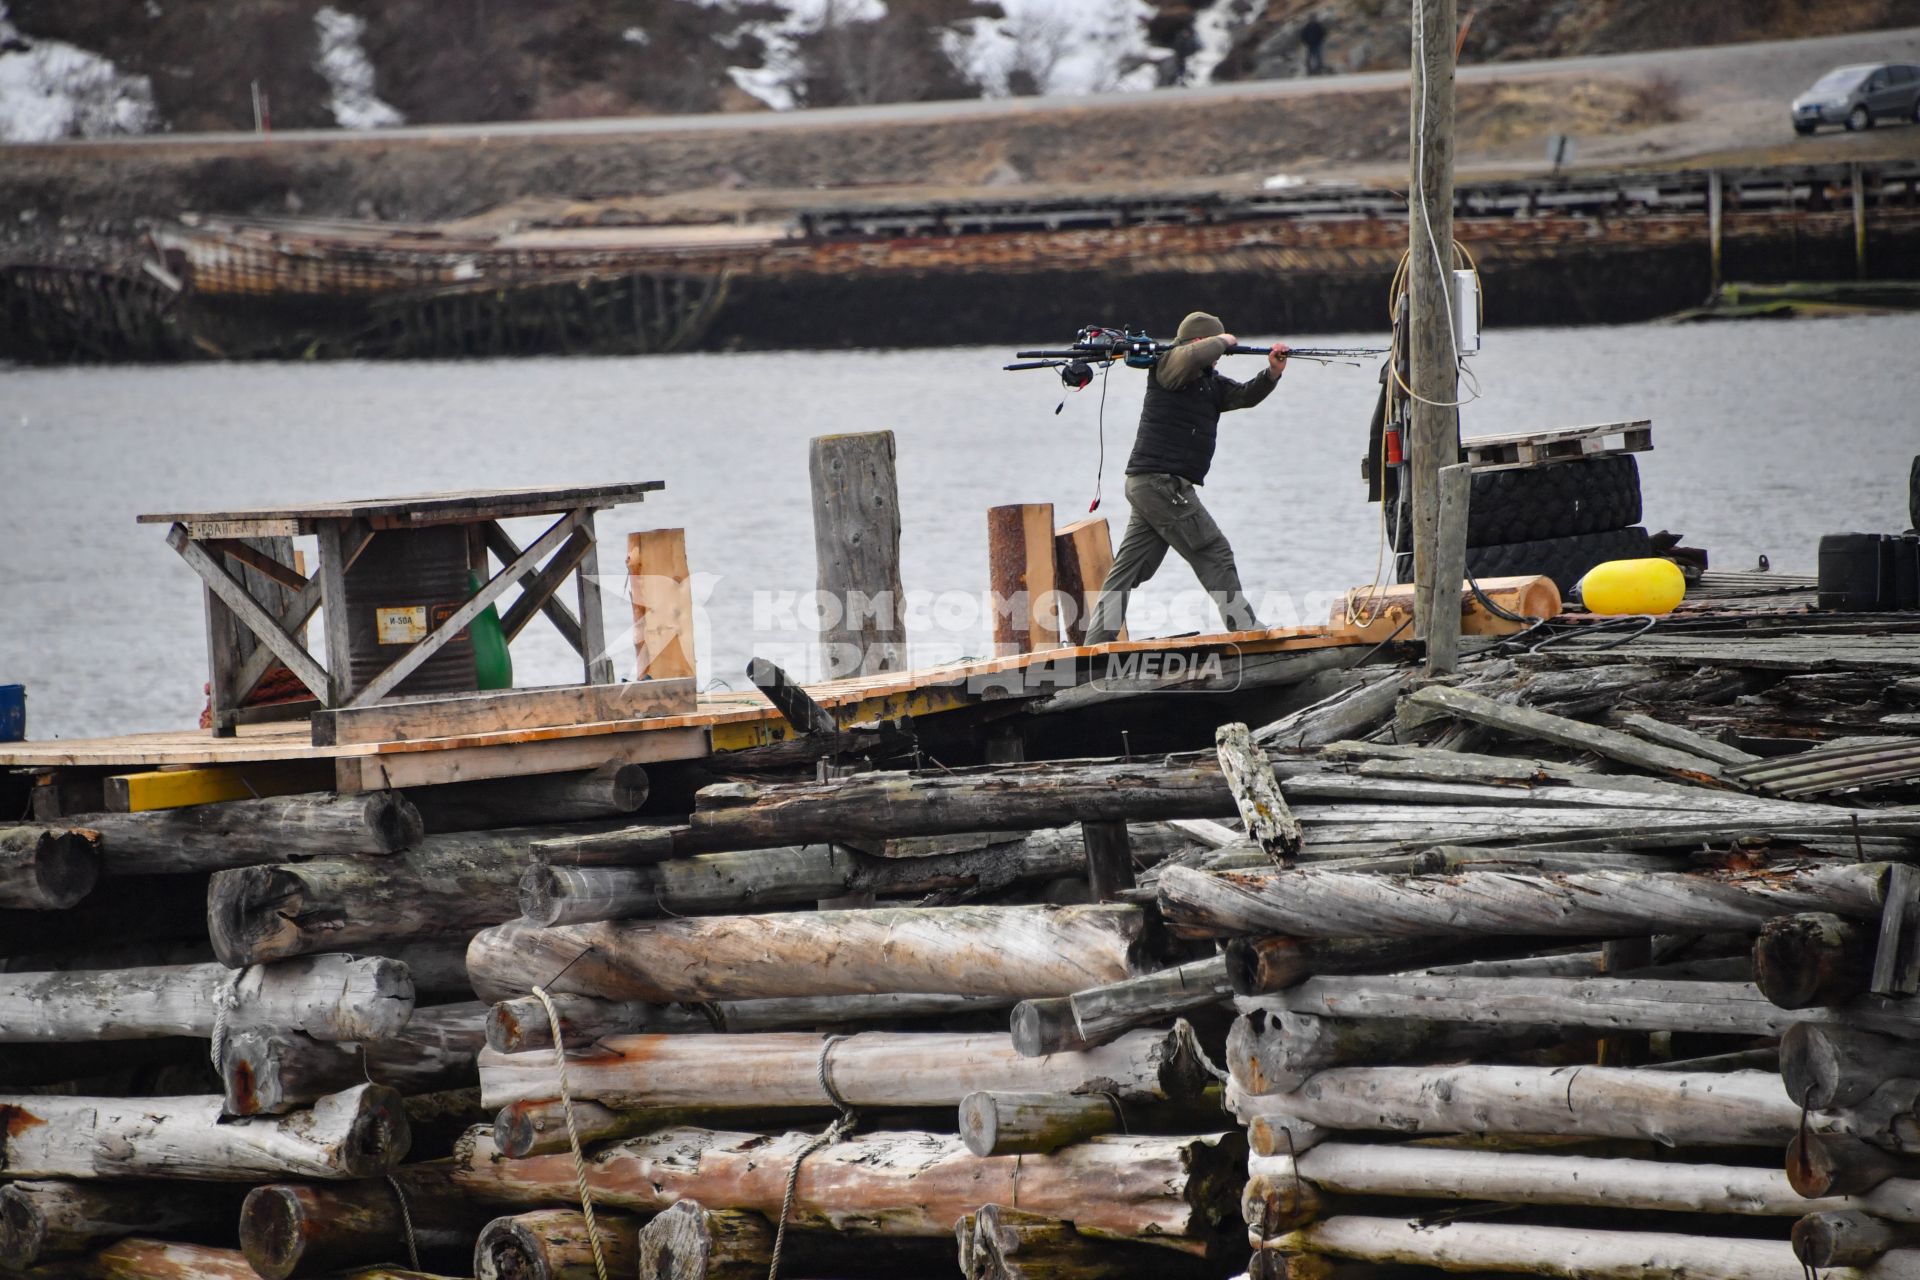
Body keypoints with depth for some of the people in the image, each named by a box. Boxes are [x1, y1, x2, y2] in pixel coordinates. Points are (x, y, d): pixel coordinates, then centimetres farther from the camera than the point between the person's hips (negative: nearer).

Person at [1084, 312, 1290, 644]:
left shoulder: (1209, 381, 19)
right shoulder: (1168, 364, -8)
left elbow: (1245, 396, 18)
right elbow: (1195, 355, -29)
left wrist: (1272, 373, 1)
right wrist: (1223, 341, -9)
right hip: (1163, 483, -10)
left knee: (1128, 568, 5)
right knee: (1214, 555, -4)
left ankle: (1095, 645, 3)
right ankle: (1247, 633, 0)